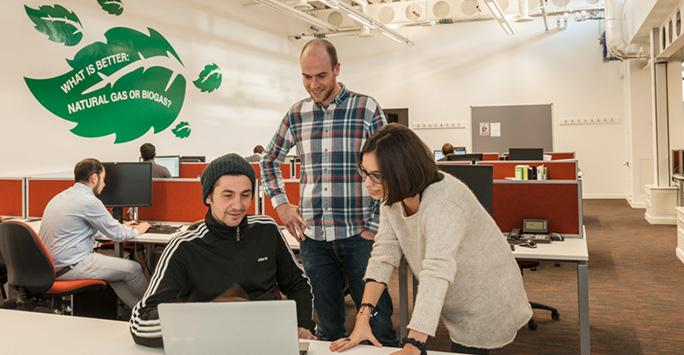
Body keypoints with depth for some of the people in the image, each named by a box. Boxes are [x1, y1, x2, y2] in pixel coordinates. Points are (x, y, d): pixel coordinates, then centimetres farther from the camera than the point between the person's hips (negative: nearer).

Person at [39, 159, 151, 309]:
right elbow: (116, 234, -8)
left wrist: (121, 227, 31)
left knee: (118, 268, 20)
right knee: (134, 268, 1)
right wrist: (137, 230, 13)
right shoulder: (89, 201, -18)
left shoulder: (61, 196, 13)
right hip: (69, 268, -10)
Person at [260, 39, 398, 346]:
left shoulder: (367, 109, -3)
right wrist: (281, 204, 8)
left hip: (358, 234, -3)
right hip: (313, 236, 3)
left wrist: (375, 226, -6)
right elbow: (269, 161, 21)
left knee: (378, 321, 4)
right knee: (328, 327, 14)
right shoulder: (296, 114, 7)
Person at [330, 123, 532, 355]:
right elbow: (385, 253, -13)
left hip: (487, 307, -7)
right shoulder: (393, 195, -10)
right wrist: (363, 318, -23)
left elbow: (437, 274, -46)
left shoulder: (443, 206, -36)